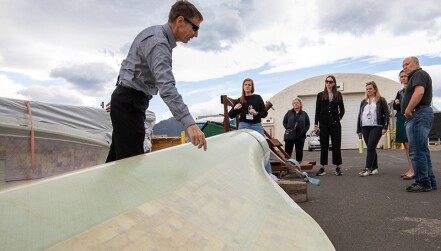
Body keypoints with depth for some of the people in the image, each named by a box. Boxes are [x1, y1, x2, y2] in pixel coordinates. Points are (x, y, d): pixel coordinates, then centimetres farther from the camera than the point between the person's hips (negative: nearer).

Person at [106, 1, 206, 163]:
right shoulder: (158, 42, -22)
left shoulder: (155, 32, 11)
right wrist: (189, 123, -45)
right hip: (129, 103, -10)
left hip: (126, 99, 10)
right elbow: (166, 87, -36)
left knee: (119, 157, 15)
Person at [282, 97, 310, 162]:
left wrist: (303, 131, -6)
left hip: (300, 136, 1)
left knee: (299, 151, 4)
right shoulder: (289, 113, 7)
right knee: (288, 151, 0)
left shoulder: (304, 114, 8)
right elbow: (284, 122, 8)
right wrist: (288, 129, -7)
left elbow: (307, 124, 8)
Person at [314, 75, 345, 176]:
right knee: (323, 146, 3)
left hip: (335, 123, 0)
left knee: (336, 145, 2)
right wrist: (316, 124, -2)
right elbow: (317, 110, 4)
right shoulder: (320, 95, 6)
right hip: (323, 123, 0)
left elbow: (342, 109, 12)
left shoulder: (338, 95, 8)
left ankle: (337, 168, 9)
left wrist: (339, 118, -2)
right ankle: (322, 168, 7)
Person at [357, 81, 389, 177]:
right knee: (371, 148, 7)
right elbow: (360, 115, 17)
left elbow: (386, 114, -1)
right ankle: (374, 168, 14)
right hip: (365, 128, 5)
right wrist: (359, 130, 12)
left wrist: (385, 127, -11)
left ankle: (367, 168, -13)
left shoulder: (381, 100, 5)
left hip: (376, 127, -5)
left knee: (370, 147, -13)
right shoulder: (363, 102, 18)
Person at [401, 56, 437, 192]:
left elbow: (419, 92, -23)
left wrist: (408, 110, -19)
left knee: (416, 151, -10)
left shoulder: (419, 74, -5)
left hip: (418, 114, -11)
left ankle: (423, 182, -6)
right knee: (422, 151, 12)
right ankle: (430, 181, 17)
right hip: (419, 116, 11)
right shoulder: (415, 77, 26)